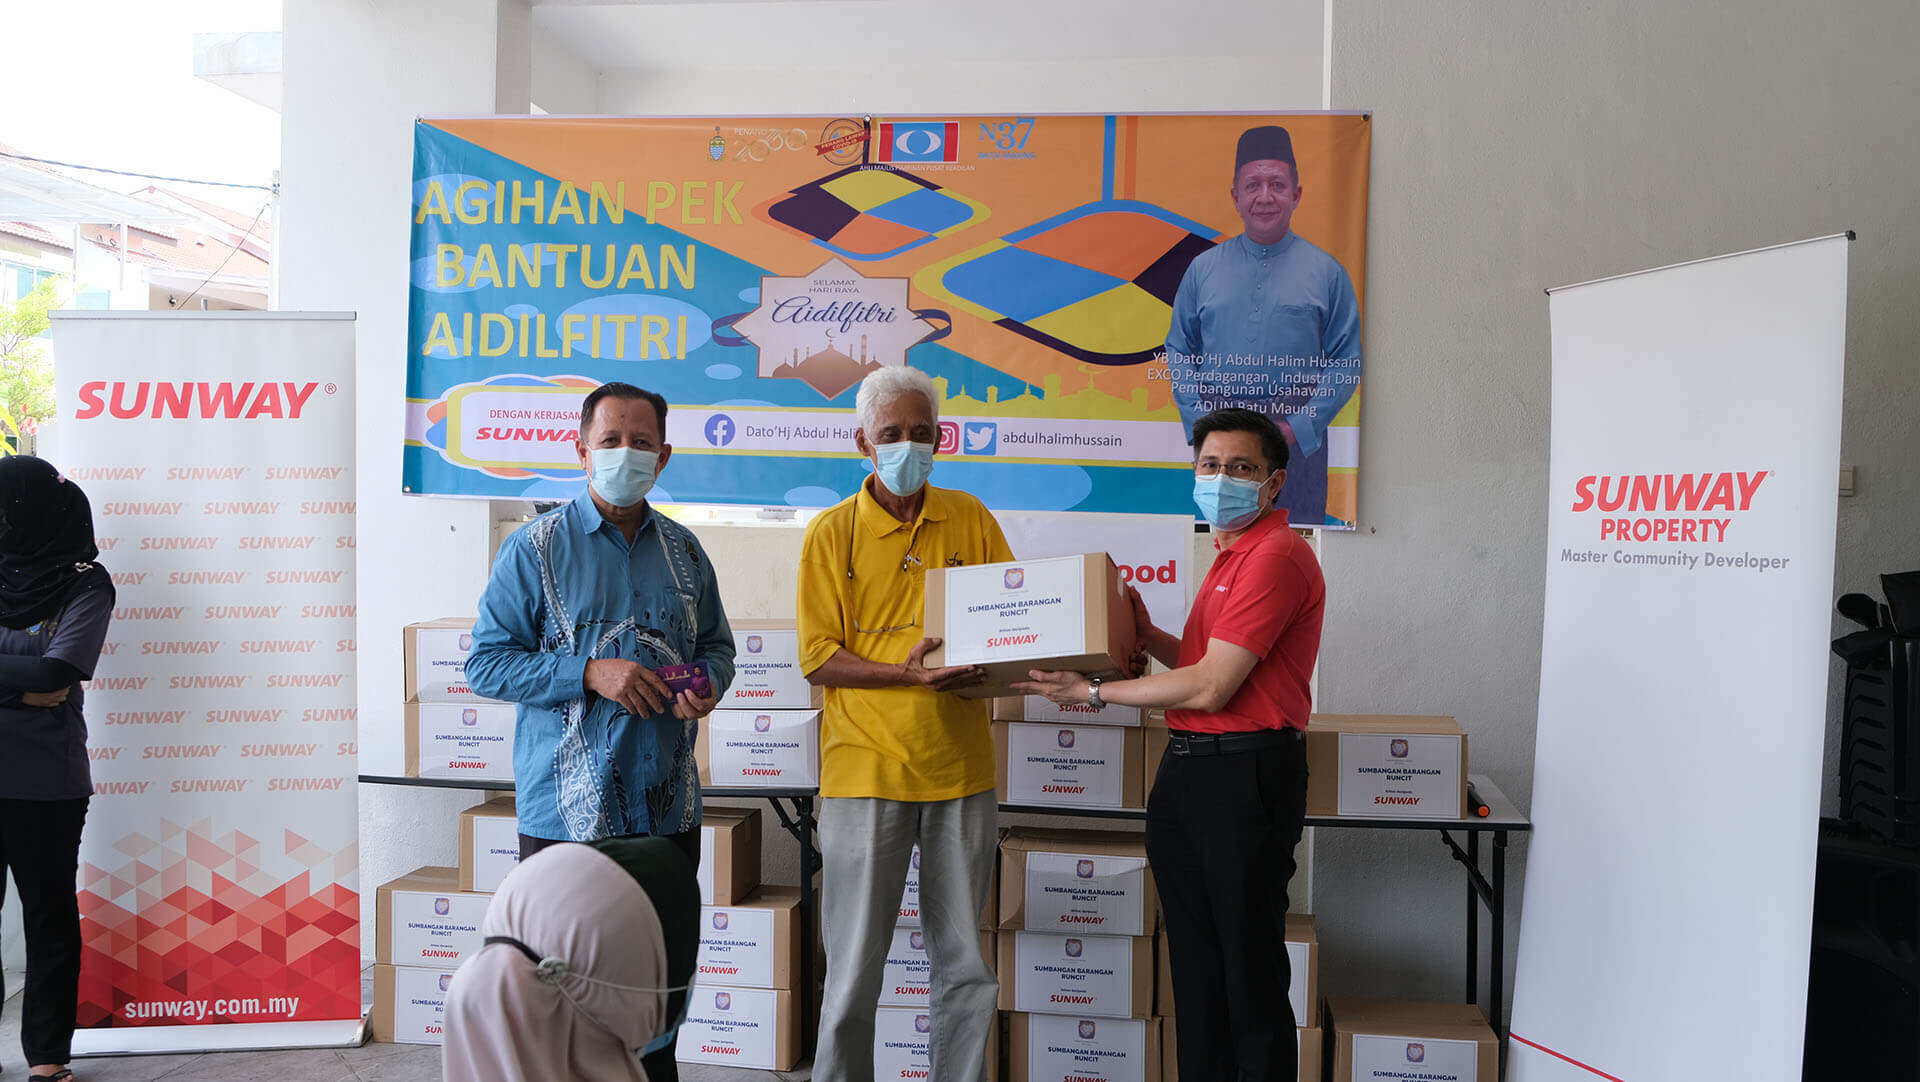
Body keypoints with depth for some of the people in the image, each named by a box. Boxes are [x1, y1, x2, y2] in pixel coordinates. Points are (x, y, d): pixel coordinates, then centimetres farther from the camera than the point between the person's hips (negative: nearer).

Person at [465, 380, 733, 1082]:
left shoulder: (683, 550, 10)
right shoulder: (536, 549, -3)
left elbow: (716, 643, 20)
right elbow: (486, 663, -5)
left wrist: (707, 684, -3)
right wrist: (589, 674, -17)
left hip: (668, 809, 4)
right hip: (568, 811, -4)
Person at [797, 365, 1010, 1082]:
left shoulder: (970, 518, 8)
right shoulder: (832, 533, 1)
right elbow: (818, 658, -4)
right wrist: (908, 674, -18)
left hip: (960, 771, 3)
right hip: (866, 772, -2)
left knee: (967, 970, 12)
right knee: (854, 968, 5)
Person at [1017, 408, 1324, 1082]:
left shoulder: (1276, 553, -14)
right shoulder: (1232, 556, 19)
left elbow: (1210, 688, -18)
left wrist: (1094, 692, -10)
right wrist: (1146, 633, 9)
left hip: (1245, 775, -10)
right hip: (1186, 772, 10)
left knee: (1249, 969, 1)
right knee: (1194, 963, 16)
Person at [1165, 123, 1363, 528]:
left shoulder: (1326, 272, 2)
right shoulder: (1203, 268, 7)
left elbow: (1346, 362, -1)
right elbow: (1178, 351, 9)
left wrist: (1297, 428, -10)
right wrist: (1200, 421, -4)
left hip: (1296, 430, -1)